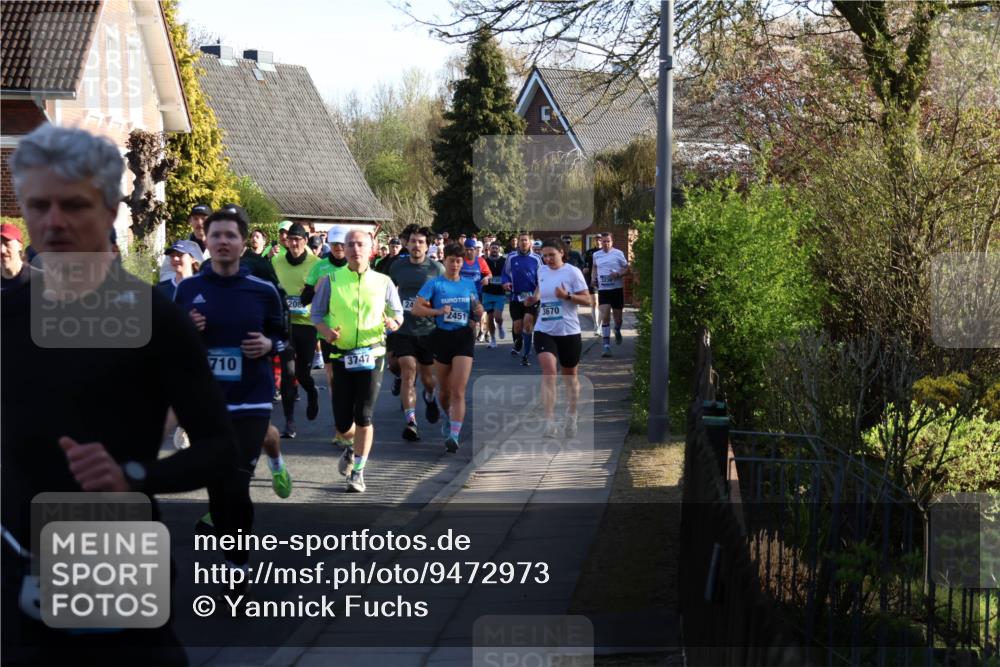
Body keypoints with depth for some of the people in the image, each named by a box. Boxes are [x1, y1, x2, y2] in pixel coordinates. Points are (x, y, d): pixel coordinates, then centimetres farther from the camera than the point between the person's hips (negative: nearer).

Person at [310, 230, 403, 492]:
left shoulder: (383, 282, 4)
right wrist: (326, 331, -14)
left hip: (372, 354, -1)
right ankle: (353, 447, 38)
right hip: (341, 356, 1)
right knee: (342, 423, 3)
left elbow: (397, 312, 10)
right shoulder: (331, 280, 3)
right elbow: (316, 313, 6)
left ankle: (358, 472, 6)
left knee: (363, 416, -8)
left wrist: (393, 322, -13)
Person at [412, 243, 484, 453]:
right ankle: (450, 419, 42)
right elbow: (416, 309, -9)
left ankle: (454, 435, -15)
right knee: (444, 390, 13)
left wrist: (479, 313, -4)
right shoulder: (434, 284, -1)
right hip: (441, 337, 0)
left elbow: (476, 309, 19)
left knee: (458, 391, -11)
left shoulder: (469, 284, 8)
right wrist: (439, 311, -21)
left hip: (464, 338, 0)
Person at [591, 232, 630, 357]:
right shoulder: (596, 255, 7)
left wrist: (618, 274, -19)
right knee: (604, 317, -10)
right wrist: (593, 278, 8)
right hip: (602, 289, 1)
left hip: (617, 289, -1)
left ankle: (617, 331, 45)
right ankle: (607, 346, -11)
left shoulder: (618, 254, -3)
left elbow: (627, 269, 0)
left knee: (617, 317, 9)